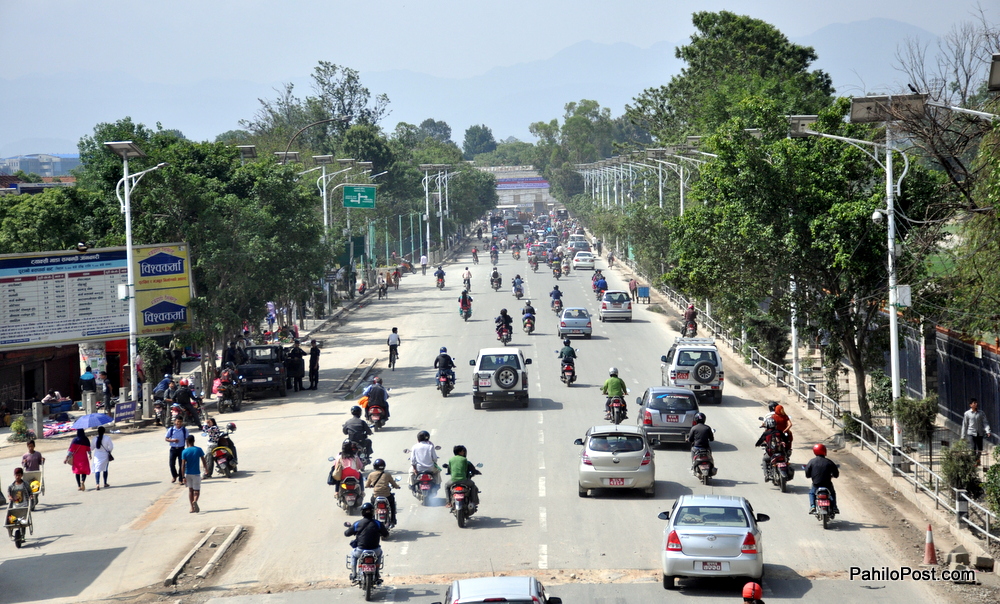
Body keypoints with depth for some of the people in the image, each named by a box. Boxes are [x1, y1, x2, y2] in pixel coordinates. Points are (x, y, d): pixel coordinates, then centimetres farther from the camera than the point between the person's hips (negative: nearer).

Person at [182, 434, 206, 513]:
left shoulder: (184, 452, -8)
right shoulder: (199, 450, -7)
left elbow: (183, 465, -10)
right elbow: (203, 461, 0)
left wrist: (183, 477, -9)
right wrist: (206, 468, 20)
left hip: (188, 473, 1)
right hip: (196, 473, -1)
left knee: (190, 489, 15)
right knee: (197, 490, 4)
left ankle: (192, 507, 15)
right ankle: (195, 501, -28)